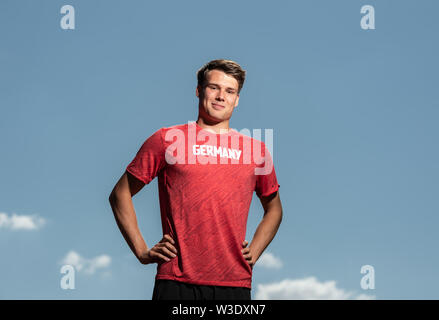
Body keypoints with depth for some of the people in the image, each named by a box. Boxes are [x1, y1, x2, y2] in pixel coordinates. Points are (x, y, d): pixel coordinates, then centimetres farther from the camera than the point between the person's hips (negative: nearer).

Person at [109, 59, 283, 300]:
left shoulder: (256, 150, 14)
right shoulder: (166, 140, 7)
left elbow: (273, 208, 28)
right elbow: (120, 194, 11)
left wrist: (253, 253, 14)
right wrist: (142, 251, 3)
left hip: (235, 285, 2)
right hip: (177, 282, -2)